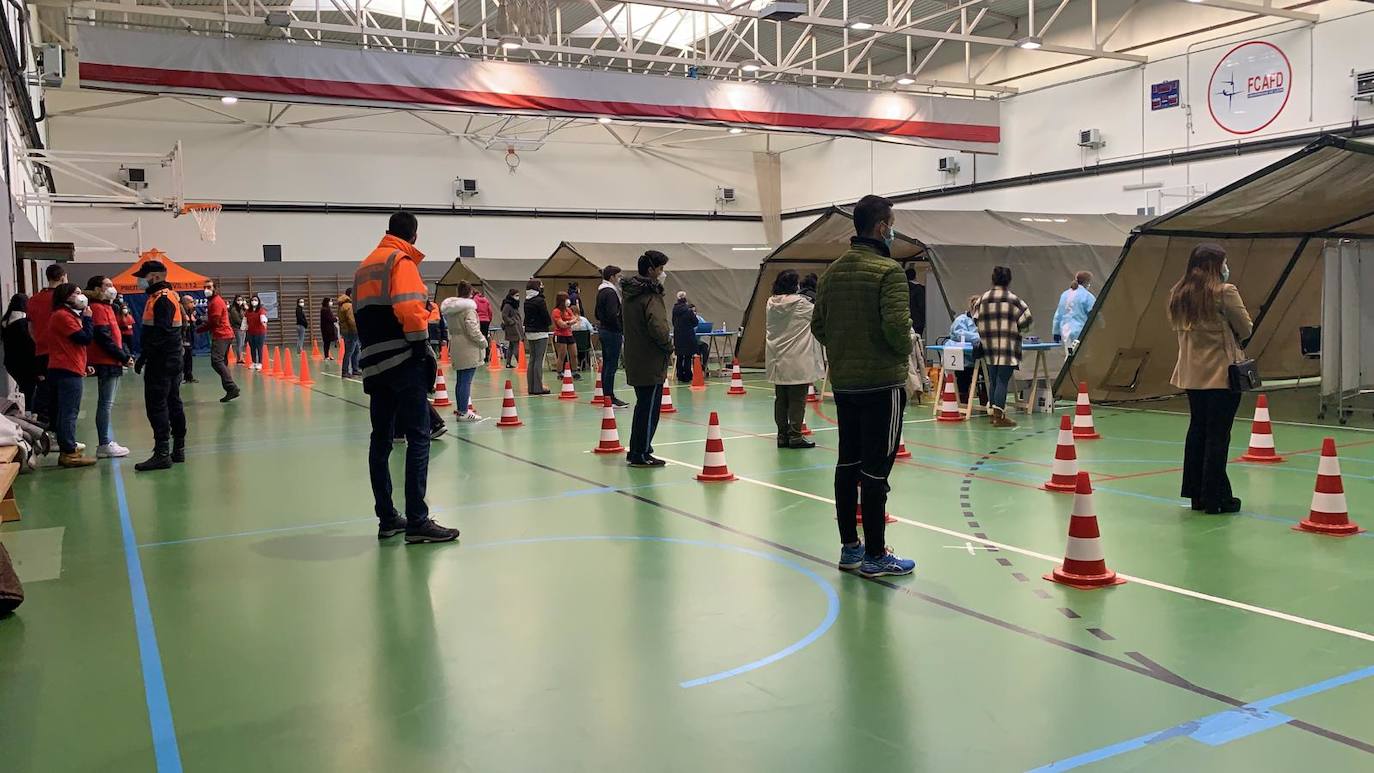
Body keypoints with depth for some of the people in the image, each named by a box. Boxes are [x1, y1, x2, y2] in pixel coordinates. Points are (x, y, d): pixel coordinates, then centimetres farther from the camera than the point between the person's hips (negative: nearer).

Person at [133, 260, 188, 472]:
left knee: (156, 406, -8)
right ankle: (178, 450, 20)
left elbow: (159, 334, -22)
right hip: (172, 361, 10)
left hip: (161, 362, -10)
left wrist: (143, 357, -20)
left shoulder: (161, 299, -14)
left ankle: (162, 454, -8)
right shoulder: (170, 296, 16)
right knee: (173, 404, 13)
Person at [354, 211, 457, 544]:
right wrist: (424, 349, -12)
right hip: (403, 360, -8)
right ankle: (417, 521, -12)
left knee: (380, 439, 10)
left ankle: (387, 519, 15)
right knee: (418, 437, -8)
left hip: (374, 363, 9)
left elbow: (361, 316, 21)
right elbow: (408, 308, -17)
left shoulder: (364, 266, 21)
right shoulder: (401, 261, -5)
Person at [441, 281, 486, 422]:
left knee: (460, 380, 16)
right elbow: (472, 329, -18)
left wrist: (451, 345, 18)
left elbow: (450, 327, 12)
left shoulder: (450, 307, 10)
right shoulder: (468, 307, -14)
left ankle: (460, 409, 24)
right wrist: (483, 342, -5)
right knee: (466, 380, -7)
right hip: (468, 348, -9)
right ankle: (463, 412, -7)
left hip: (456, 347, 9)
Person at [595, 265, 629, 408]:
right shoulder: (610, 292, -15)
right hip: (612, 332, -10)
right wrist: (621, 330, -15)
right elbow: (612, 315, -23)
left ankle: (607, 396, 18)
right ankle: (610, 398, -5)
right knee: (611, 365, -7)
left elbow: (598, 313, 21)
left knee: (606, 364, 13)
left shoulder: (601, 292, 15)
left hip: (603, 330, 10)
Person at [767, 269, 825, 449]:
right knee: (797, 399, 1)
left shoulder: (771, 303, 4)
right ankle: (795, 436, 3)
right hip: (797, 361, -6)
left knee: (780, 399, 10)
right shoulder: (800, 303, -13)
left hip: (777, 360, 6)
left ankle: (782, 436, 16)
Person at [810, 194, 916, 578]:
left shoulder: (833, 271, 9)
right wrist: (904, 351, -4)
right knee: (875, 469, -2)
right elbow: (896, 326, -23)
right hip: (881, 383, -7)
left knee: (847, 463, 13)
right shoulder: (887, 270, -14)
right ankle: (875, 556, 5)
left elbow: (818, 324, 11)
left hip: (842, 381, 8)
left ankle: (849, 547, 22)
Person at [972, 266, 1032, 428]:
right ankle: (999, 415, -7)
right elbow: (1026, 321, -4)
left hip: (989, 348, 4)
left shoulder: (983, 299, 4)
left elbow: (975, 320, 9)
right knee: (1003, 380, -3)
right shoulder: (1014, 299, -5)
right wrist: (1018, 331, 16)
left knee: (993, 380, 14)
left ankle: (992, 411, 20)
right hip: (1008, 347, -4)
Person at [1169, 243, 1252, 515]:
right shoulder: (1224, 292, -12)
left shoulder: (1178, 294, 7)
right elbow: (1245, 330, -7)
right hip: (1222, 372, -7)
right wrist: (1230, 334, 12)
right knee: (1218, 435, -1)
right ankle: (1215, 498, 4)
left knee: (1197, 430, 14)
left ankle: (1196, 495, 20)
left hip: (1192, 374, 7)